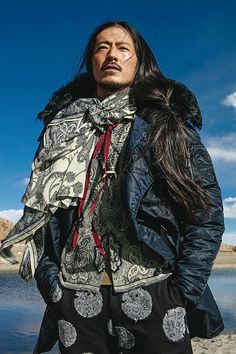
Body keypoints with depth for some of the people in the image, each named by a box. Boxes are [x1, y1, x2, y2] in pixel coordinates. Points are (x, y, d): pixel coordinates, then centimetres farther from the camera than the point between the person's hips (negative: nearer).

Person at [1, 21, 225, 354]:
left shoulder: (168, 122, 5)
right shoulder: (64, 127, 13)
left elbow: (208, 209, -1)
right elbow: (37, 211, 11)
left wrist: (184, 291, -9)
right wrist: (50, 282, 0)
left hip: (152, 293, -2)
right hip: (76, 301, 3)